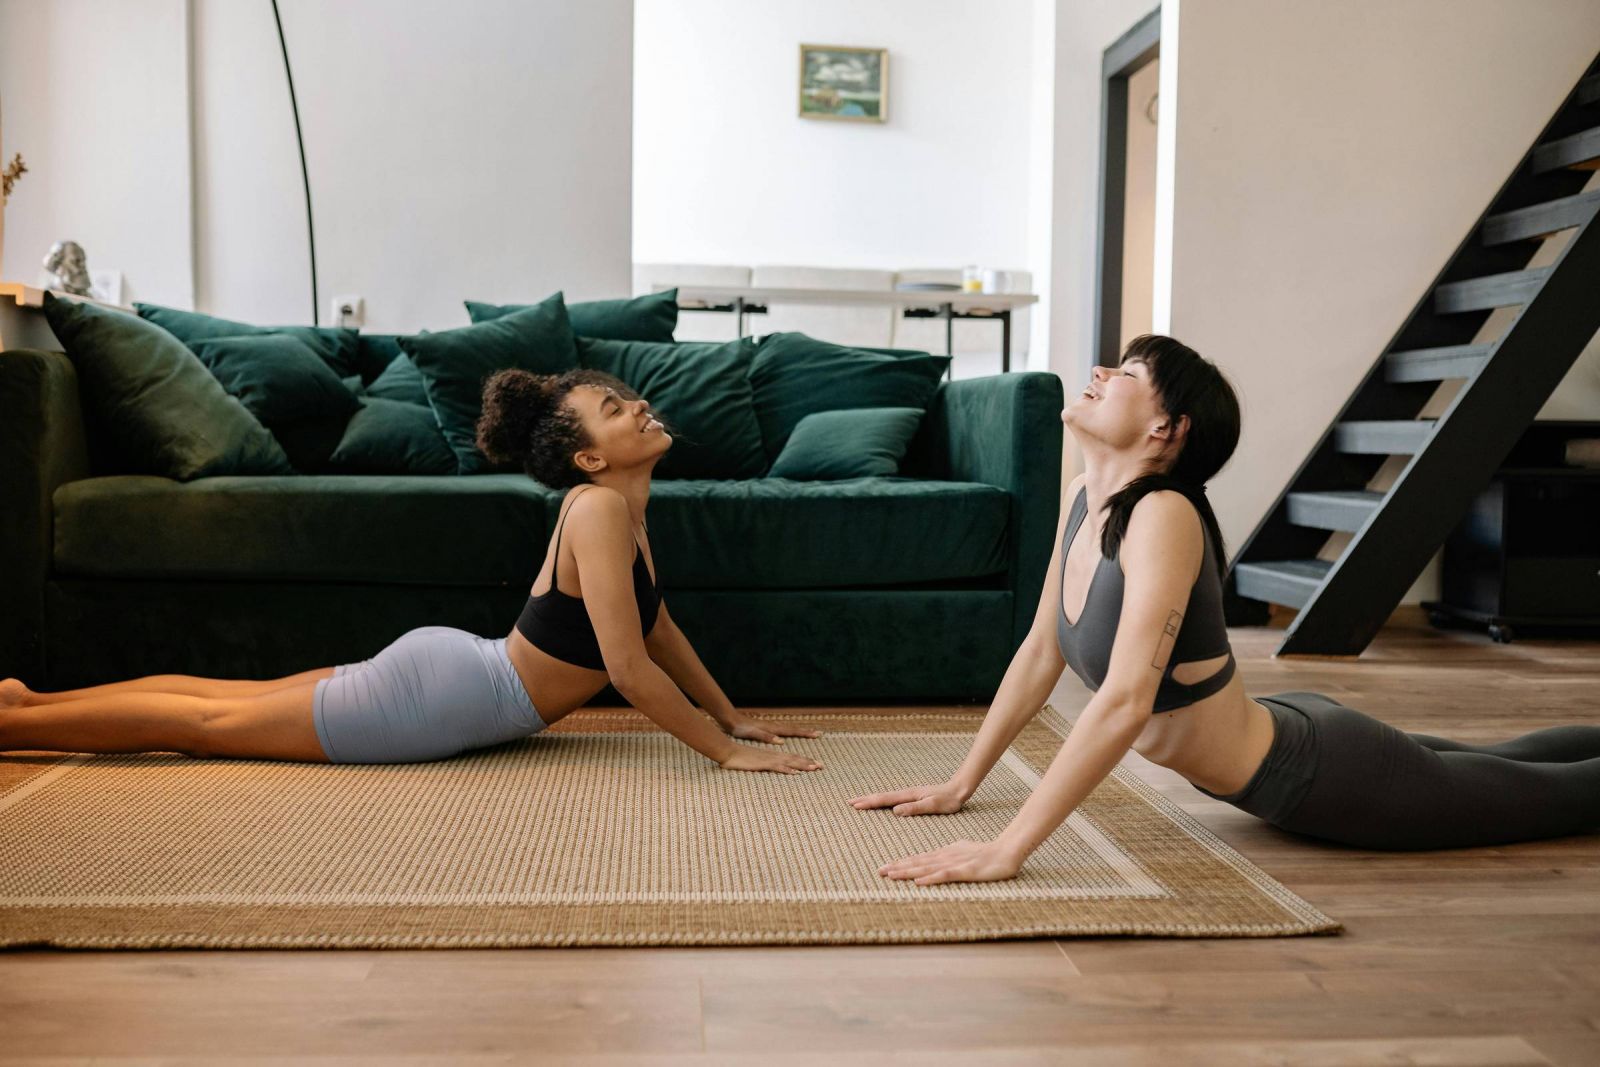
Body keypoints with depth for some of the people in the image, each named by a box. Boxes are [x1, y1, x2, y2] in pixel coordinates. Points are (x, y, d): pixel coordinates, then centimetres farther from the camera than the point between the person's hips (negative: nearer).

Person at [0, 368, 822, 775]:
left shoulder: (624, 506, 4)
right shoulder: (599, 508, -26)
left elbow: (658, 625, 15)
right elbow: (629, 667, -28)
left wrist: (732, 715, 14)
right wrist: (723, 753, -21)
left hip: (447, 666, 8)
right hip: (436, 700, -8)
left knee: (227, 702, 19)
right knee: (209, 722, 5)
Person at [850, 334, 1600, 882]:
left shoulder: (1163, 516, -33)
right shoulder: (1084, 497, -8)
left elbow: (1124, 703, -42)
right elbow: (1041, 651, 0)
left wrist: (1006, 851, -43)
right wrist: (960, 785, 0)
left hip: (1324, 774, -7)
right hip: (1277, 735, 7)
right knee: (1492, 770, 32)